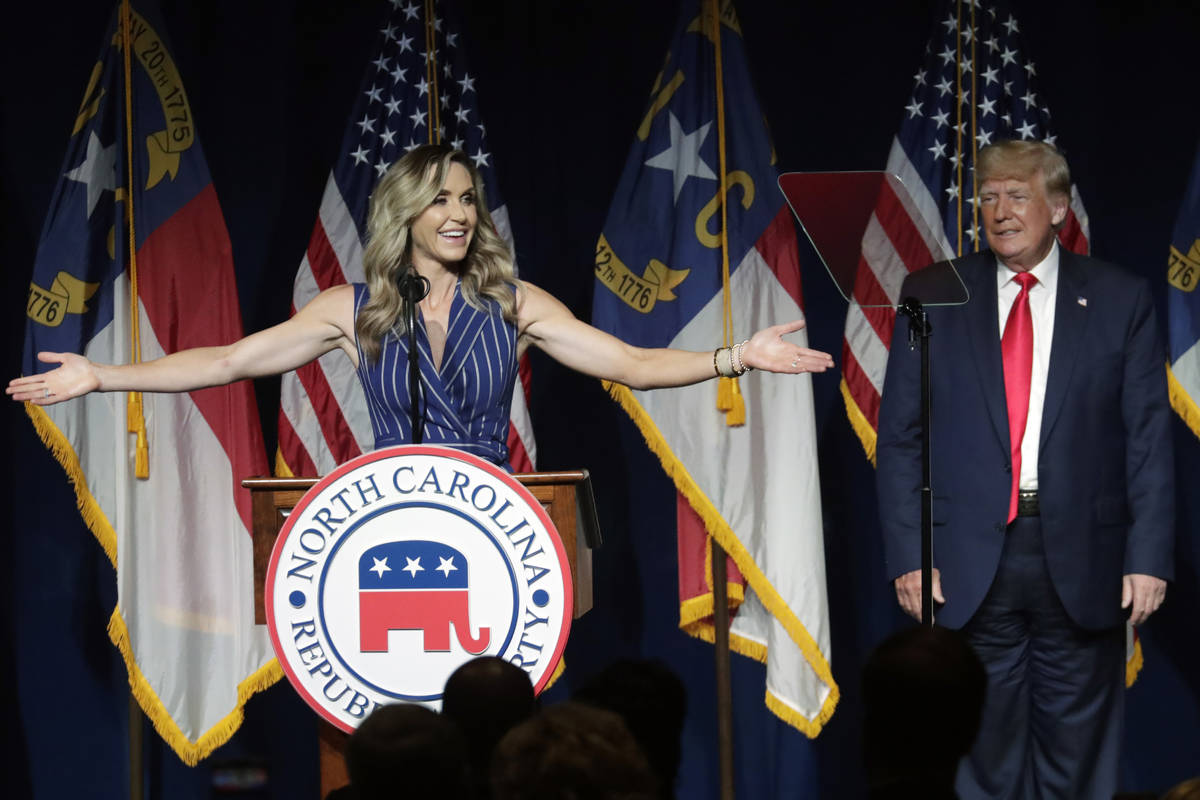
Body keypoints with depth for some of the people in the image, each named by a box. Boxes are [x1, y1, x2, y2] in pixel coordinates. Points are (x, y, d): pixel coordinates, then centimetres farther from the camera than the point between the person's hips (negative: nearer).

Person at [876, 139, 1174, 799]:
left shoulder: (1120, 299, 4)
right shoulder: (932, 294, 6)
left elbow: (1150, 438, 2)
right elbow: (899, 435, 5)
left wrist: (1149, 556, -6)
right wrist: (907, 555, -4)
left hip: (1083, 566, 0)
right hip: (972, 564, 1)